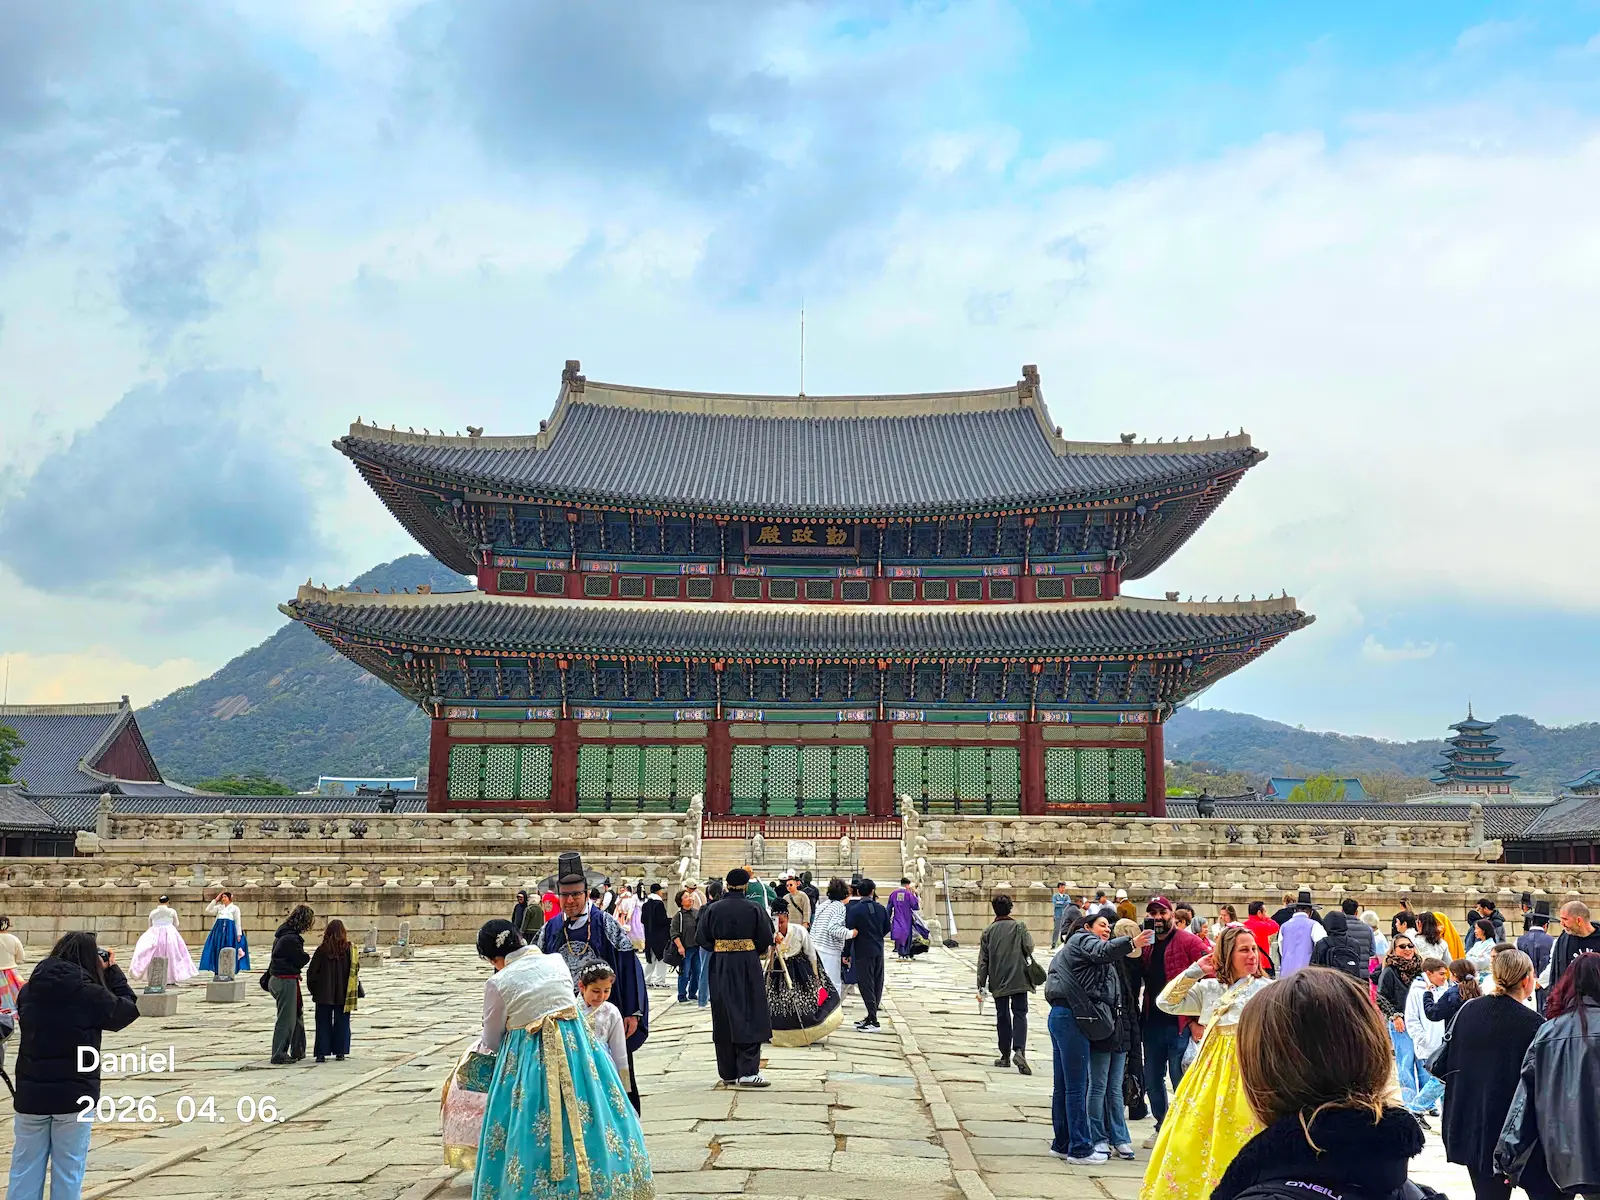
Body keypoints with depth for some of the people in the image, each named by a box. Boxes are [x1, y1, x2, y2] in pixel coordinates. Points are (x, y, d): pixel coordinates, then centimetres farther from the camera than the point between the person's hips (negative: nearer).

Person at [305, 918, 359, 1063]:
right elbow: (355, 970, 0)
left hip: (324, 995, -1)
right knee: (341, 1023, 11)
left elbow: (312, 972, -4)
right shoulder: (349, 949, -7)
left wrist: (313, 989, 9)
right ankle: (340, 1052, 13)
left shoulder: (322, 950, -10)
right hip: (343, 995, 1)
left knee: (323, 1024, 9)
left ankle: (321, 1053, 7)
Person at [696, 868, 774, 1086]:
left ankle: (727, 1073, 15)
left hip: (720, 968, 3)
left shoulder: (712, 909, -1)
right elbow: (766, 940, -5)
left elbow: (702, 939, 1)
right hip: (748, 967, -3)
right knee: (750, 1018, 4)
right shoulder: (755, 909, -8)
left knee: (724, 1019, 10)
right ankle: (747, 1071, -2)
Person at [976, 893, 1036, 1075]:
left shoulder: (988, 931, 2)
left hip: (998, 982, 2)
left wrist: (981, 986, 5)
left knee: (1002, 1017, 13)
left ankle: (1005, 1056, 17)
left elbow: (983, 960, 1)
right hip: (1019, 979, -2)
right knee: (1020, 1014, 0)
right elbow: (1029, 948, -10)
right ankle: (1019, 1051, -21)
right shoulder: (1019, 926, -4)